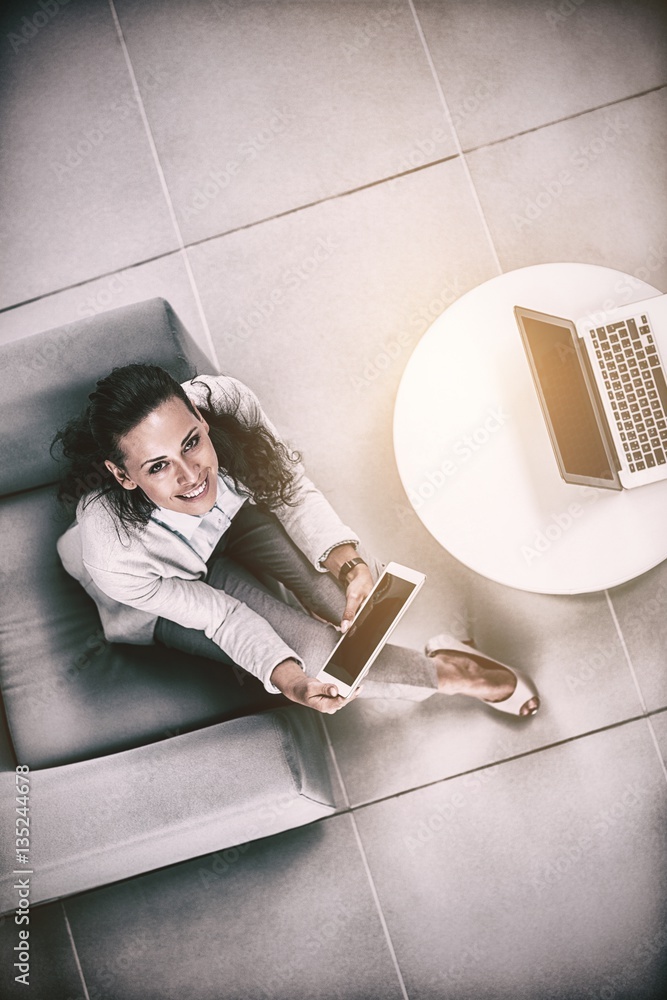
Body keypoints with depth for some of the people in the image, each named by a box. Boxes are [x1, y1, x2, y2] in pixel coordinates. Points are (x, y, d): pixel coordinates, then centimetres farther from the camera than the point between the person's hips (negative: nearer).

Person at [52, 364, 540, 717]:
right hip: (171, 589, -2)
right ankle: (442, 672, 4)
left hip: (233, 515, 3)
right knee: (310, 647, -20)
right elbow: (218, 616, -25)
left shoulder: (226, 401, -38)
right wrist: (288, 680, -40)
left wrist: (349, 564, -37)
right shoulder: (114, 555, -42)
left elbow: (296, 492, -20)